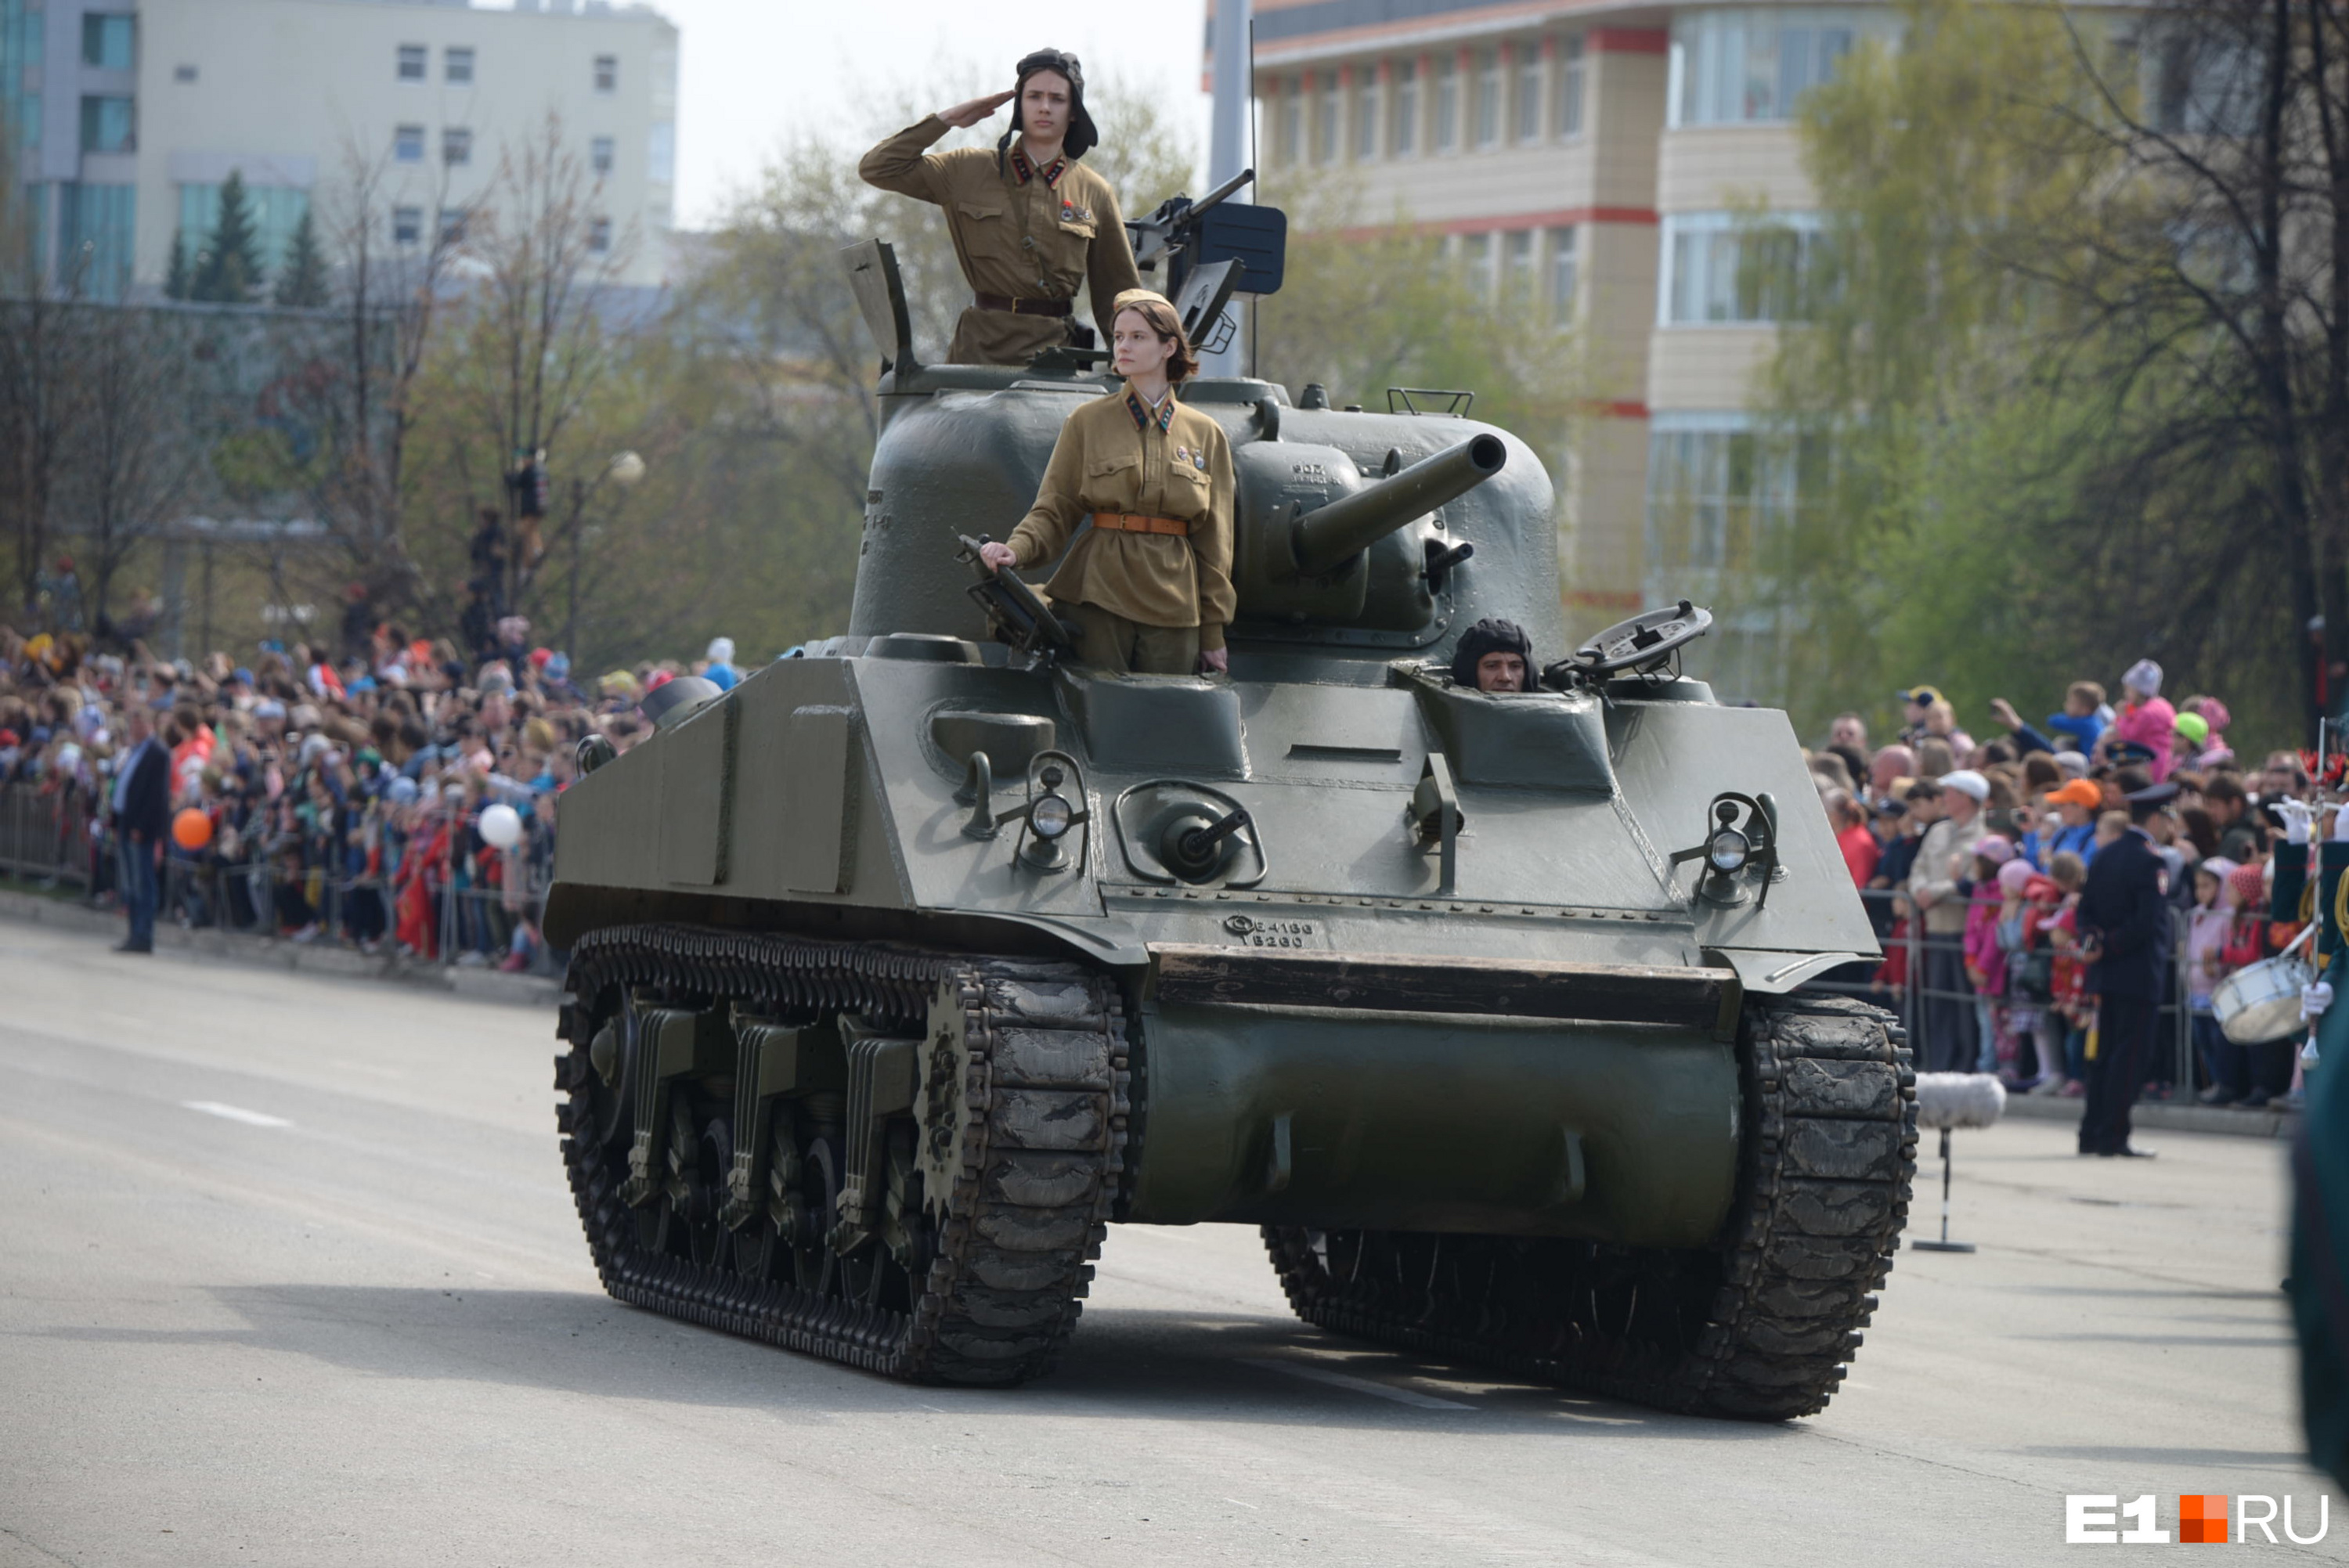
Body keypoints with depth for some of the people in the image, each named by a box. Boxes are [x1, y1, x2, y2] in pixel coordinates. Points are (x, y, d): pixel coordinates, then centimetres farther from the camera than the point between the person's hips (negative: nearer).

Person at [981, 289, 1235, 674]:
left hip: (1172, 610, 1)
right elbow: (1054, 511, 5)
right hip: (1100, 596, -1)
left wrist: (1213, 634, 10)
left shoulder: (1205, 434, 10)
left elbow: (1214, 542, 12)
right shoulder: (1087, 422, 7)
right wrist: (1016, 550, -16)